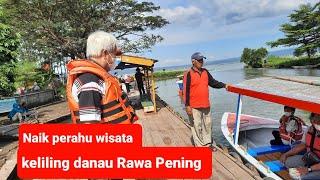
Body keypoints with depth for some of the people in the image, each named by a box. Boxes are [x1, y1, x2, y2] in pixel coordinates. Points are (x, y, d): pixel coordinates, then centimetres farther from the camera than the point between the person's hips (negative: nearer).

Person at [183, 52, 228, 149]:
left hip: (206, 105, 7)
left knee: (208, 124, 16)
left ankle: (208, 143, 32)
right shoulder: (189, 74, -10)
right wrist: (187, 105, -15)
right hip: (194, 106, -7)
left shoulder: (205, 72, 9)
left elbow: (213, 82, 18)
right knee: (197, 126, 2)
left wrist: (224, 85, 5)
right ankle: (200, 145, 17)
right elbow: (186, 91, -13)